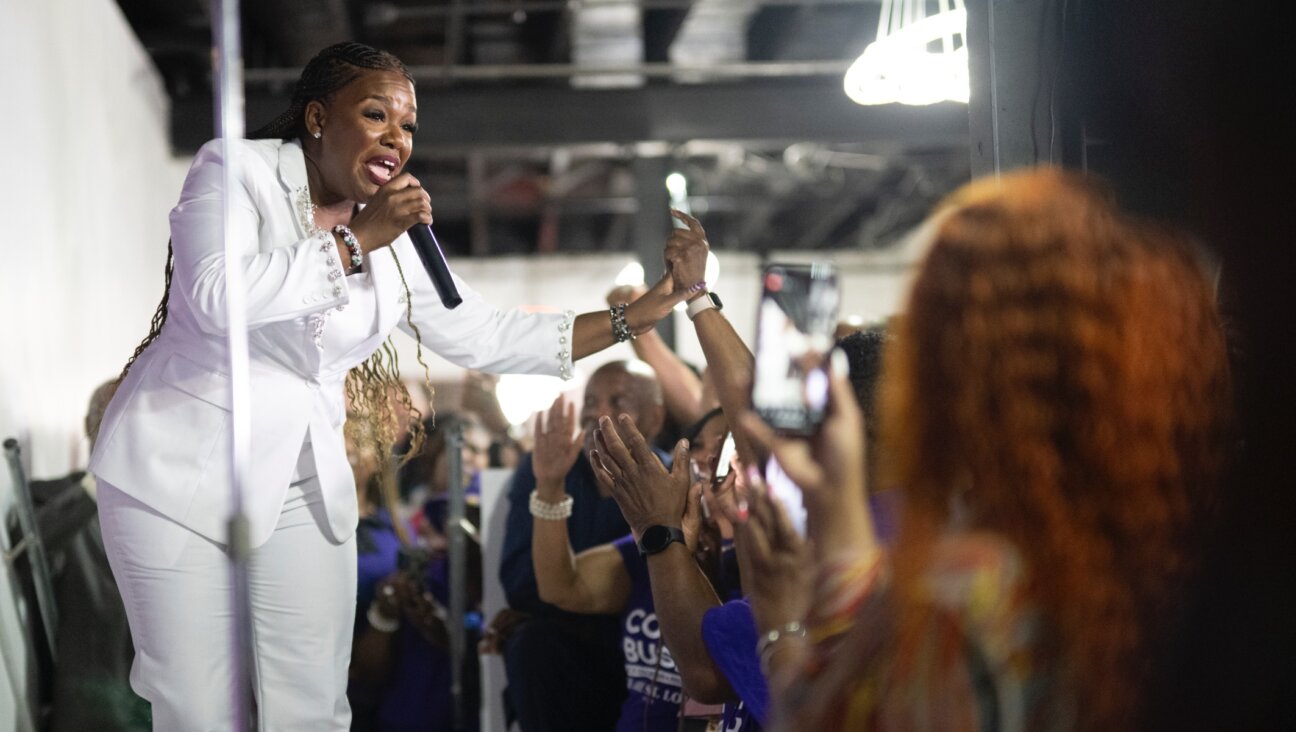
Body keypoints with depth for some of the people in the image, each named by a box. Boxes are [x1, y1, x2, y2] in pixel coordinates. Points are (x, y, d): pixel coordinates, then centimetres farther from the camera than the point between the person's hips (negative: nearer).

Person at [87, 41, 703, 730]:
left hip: (305, 487, 5)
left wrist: (639, 313, 8)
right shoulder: (237, 168, -9)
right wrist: (355, 240, -23)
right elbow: (214, 295, -27)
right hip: (183, 474, -5)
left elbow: (485, 336, 11)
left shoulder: (394, 237, 8)